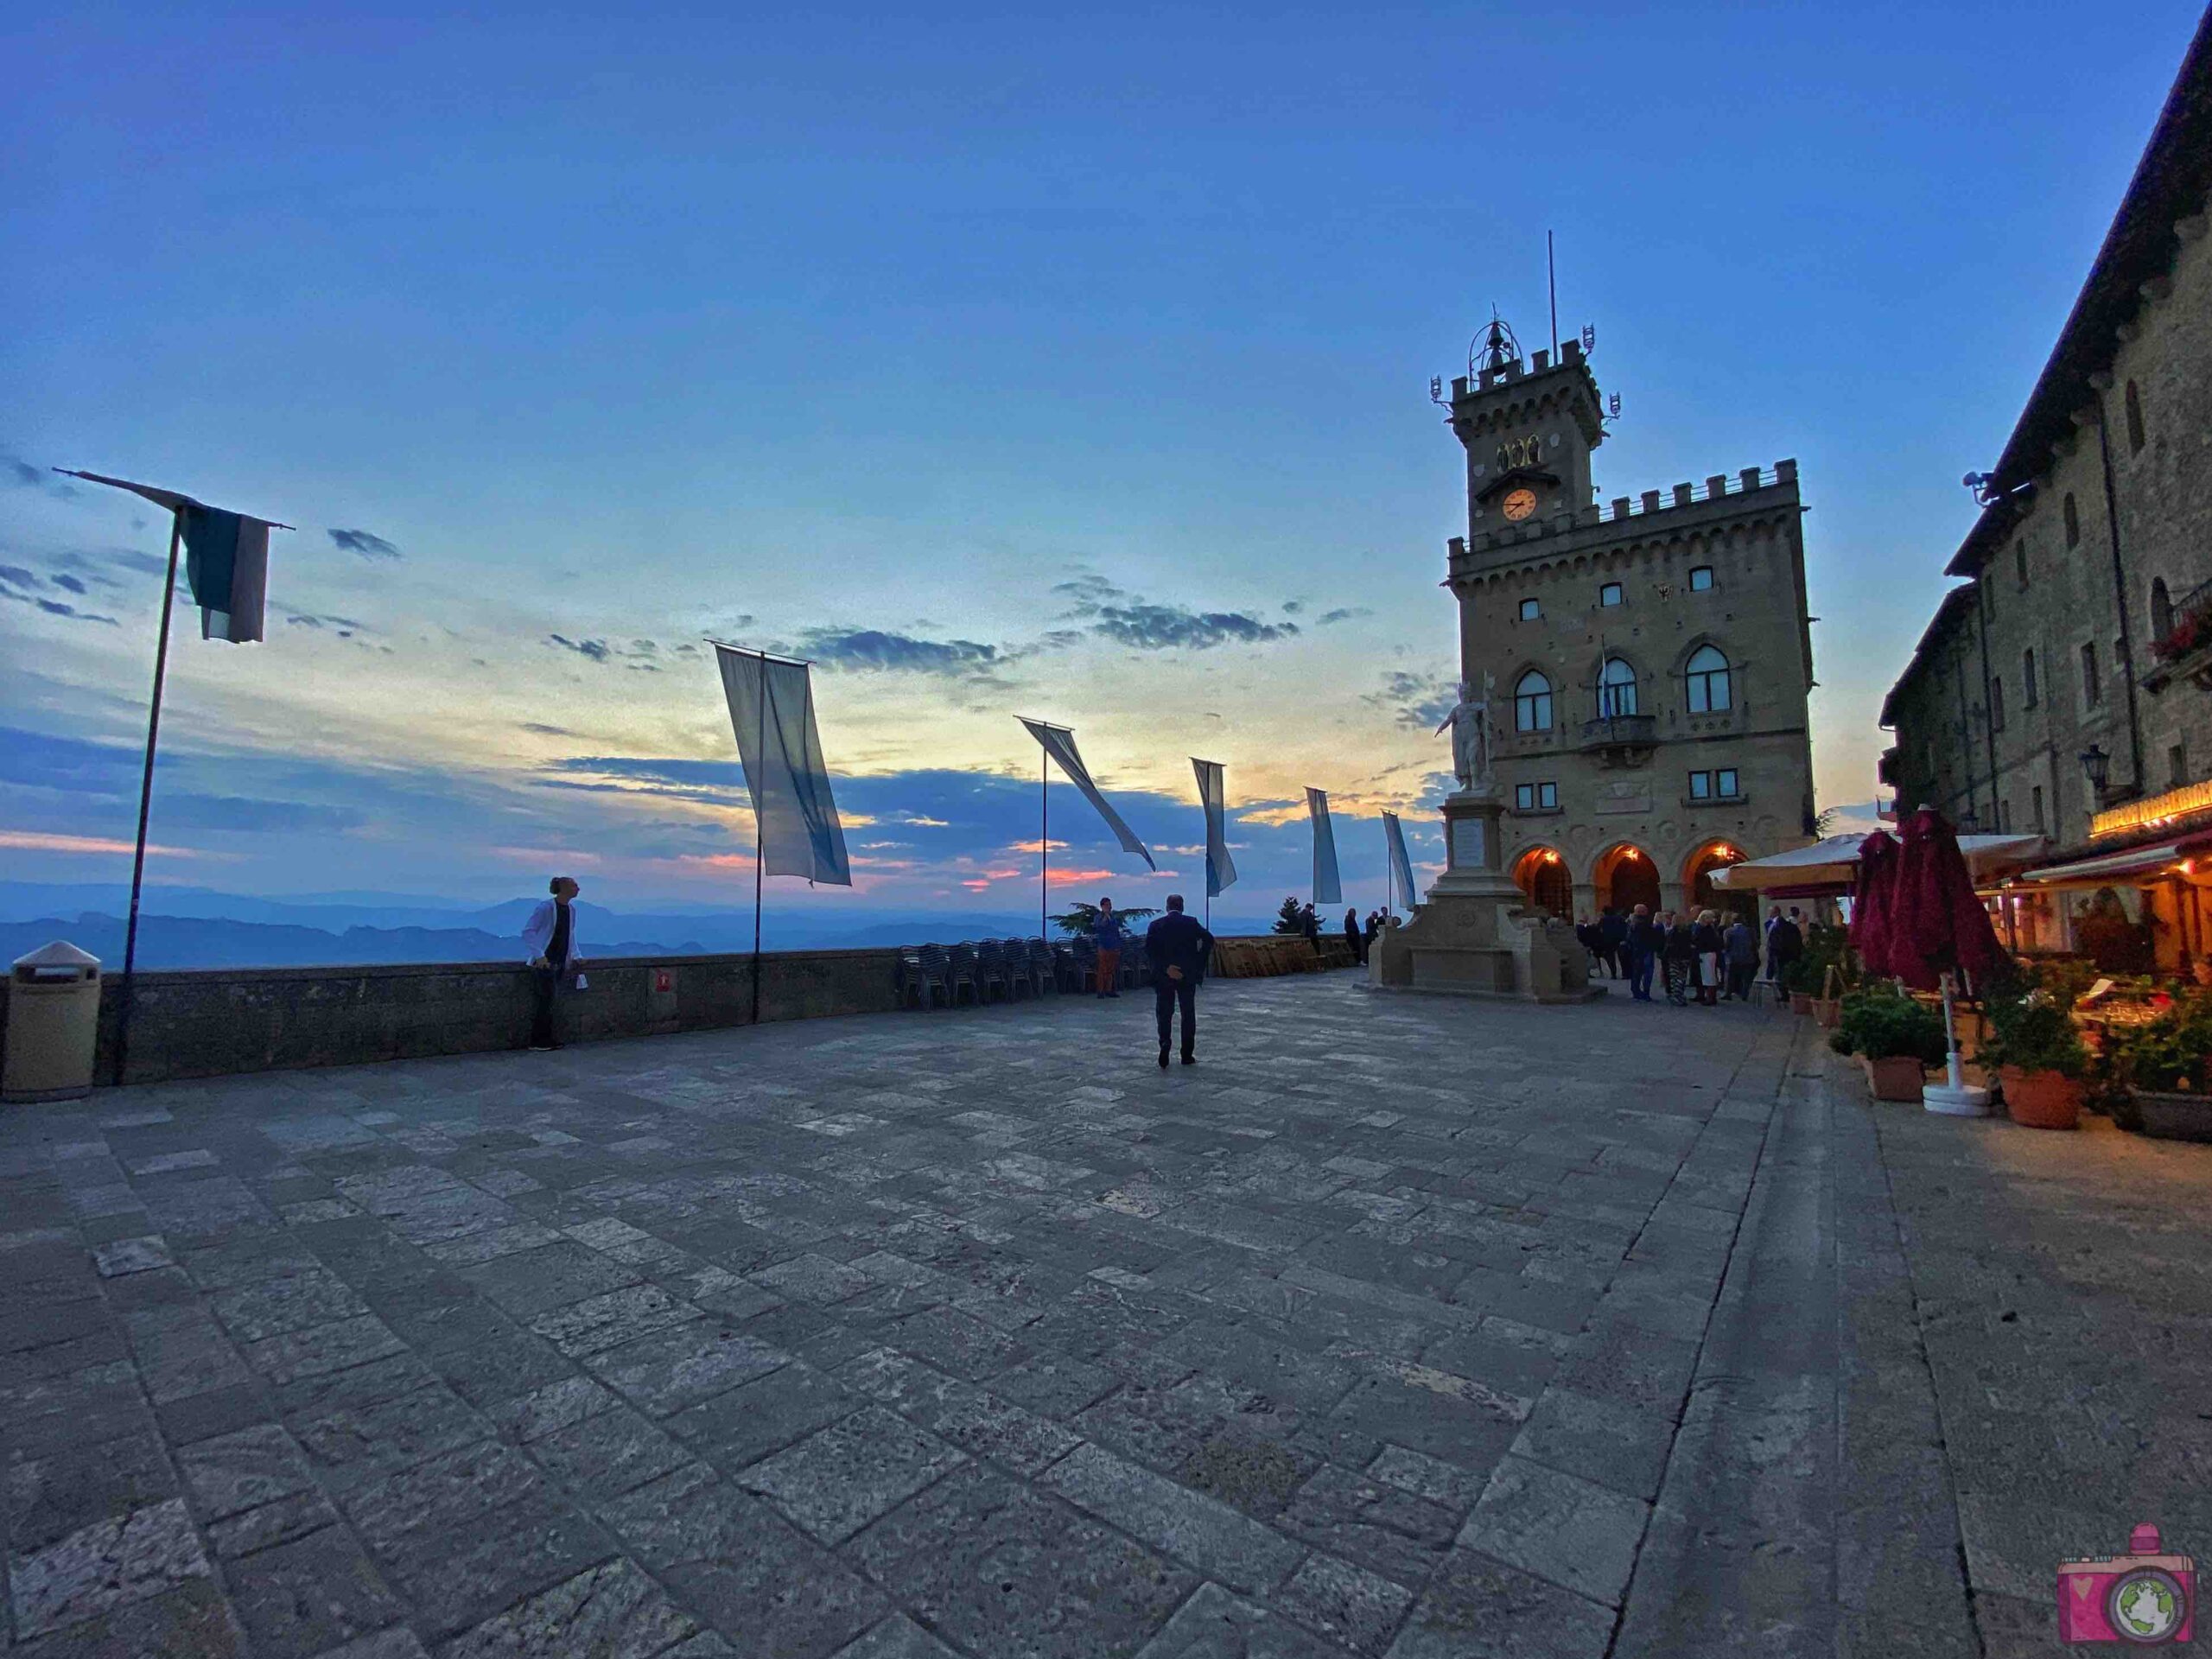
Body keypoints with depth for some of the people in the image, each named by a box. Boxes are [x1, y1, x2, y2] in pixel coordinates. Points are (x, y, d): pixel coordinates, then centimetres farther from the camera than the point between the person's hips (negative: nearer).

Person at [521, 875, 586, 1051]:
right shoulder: (546, 908, -13)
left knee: (550, 1001, 10)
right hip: (544, 963, -7)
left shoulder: (571, 909, 10)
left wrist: (576, 956, 12)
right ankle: (538, 1041, 5)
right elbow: (527, 931, -13)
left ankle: (548, 1040, 16)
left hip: (561, 963, 7)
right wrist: (539, 955, -19)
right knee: (545, 1000, -5)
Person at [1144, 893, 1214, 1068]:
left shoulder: (1156, 925, 0)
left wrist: (1166, 968, -14)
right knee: (1188, 1015, 11)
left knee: (1165, 1014, 9)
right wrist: (1200, 965, -4)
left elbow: (1149, 949, -13)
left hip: (1163, 977, 0)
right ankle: (1187, 1055, 14)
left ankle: (1164, 1044, -15)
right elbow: (1208, 938, -11)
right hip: (1188, 975, 0)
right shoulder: (1191, 923, 1)